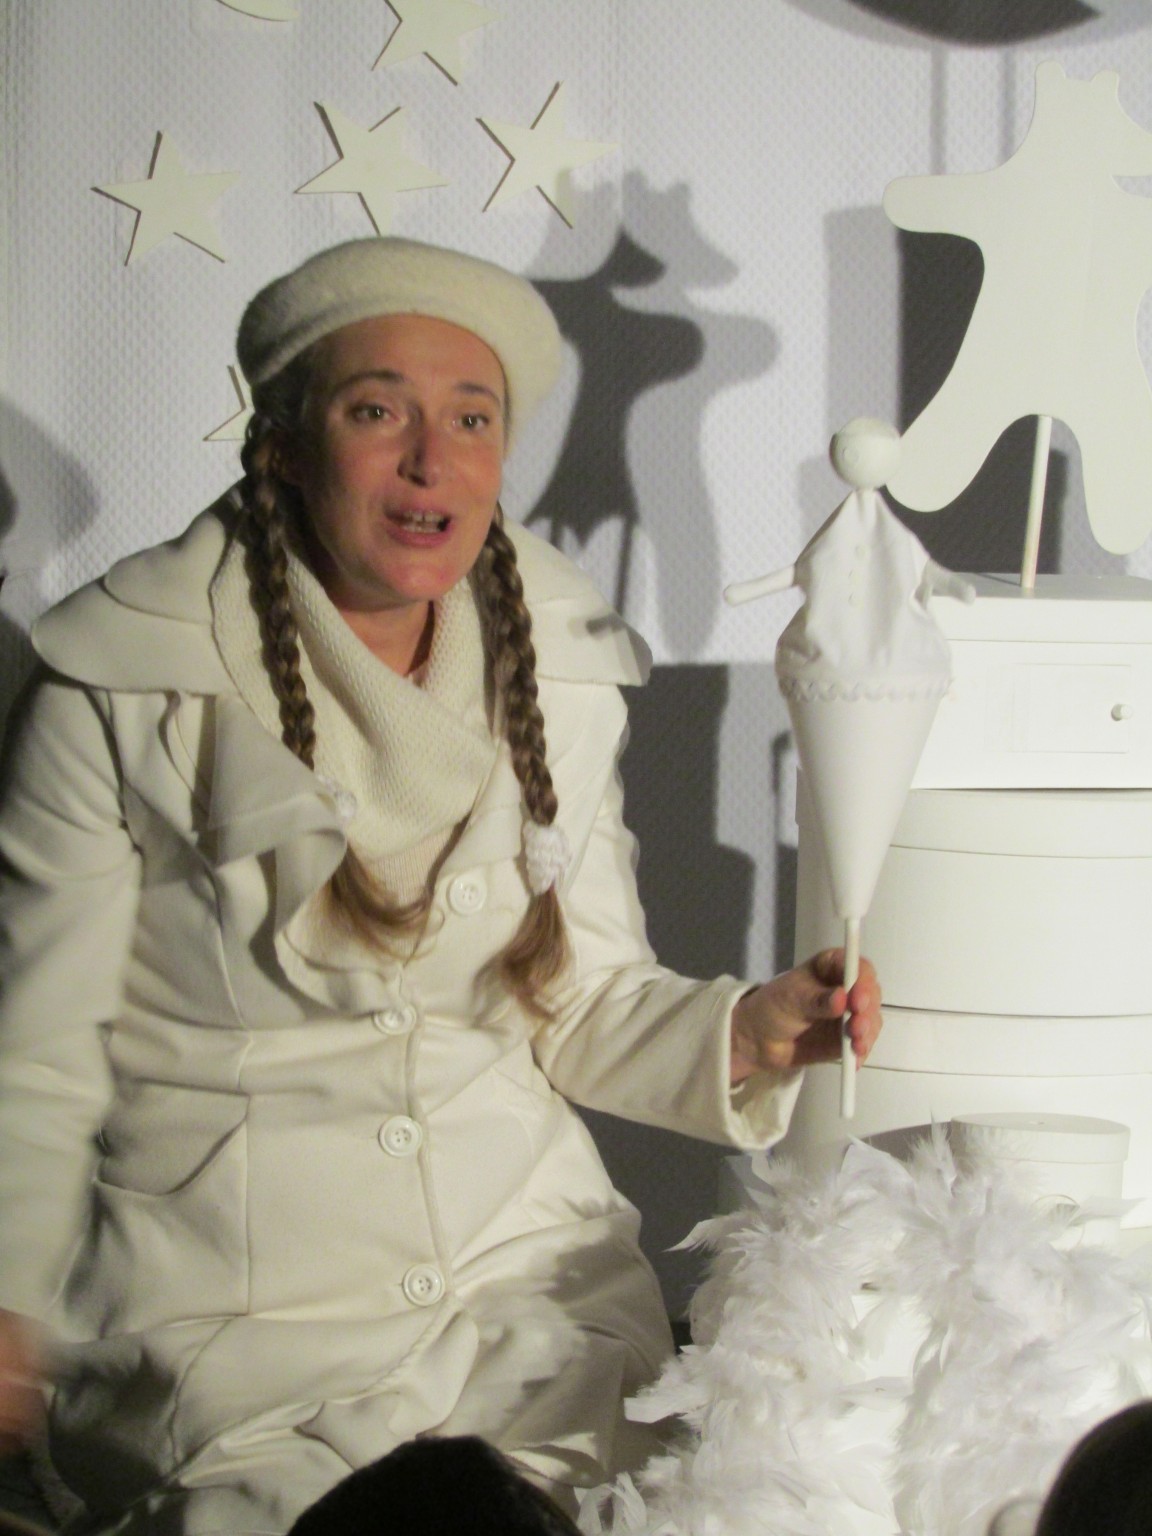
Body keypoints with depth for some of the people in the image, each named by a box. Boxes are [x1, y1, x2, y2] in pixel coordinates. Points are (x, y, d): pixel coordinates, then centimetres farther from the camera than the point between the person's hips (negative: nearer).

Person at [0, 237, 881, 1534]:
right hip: (237, 1302, -3)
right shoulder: (120, 694, -8)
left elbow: (583, 1002, 12)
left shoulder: (556, 676, 6)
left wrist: (742, 1033, -8)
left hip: (530, 1257, 4)